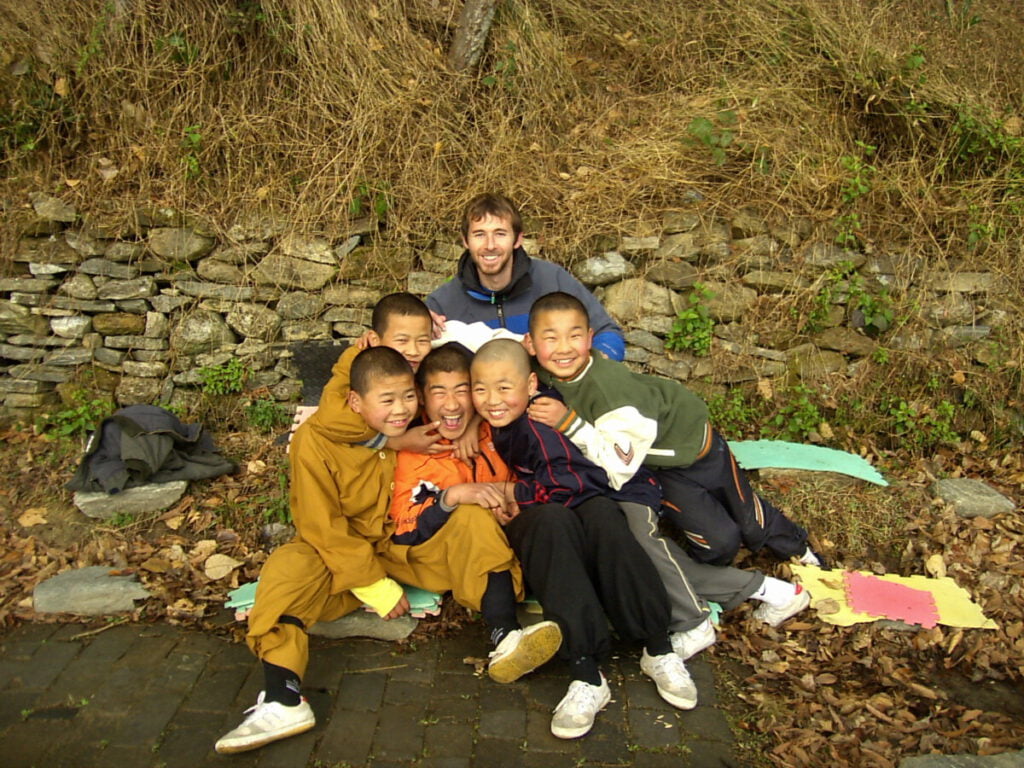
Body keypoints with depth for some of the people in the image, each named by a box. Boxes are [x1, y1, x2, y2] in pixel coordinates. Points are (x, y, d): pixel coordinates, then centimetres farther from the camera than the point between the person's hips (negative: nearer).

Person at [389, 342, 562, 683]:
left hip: (504, 547, 4)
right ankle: (505, 636, -45)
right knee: (473, 516, -34)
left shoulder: (493, 432, 2)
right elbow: (402, 534, -13)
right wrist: (451, 497, -28)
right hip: (443, 558, -4)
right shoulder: (412, 452, -6)